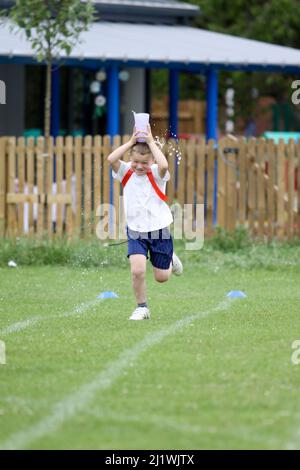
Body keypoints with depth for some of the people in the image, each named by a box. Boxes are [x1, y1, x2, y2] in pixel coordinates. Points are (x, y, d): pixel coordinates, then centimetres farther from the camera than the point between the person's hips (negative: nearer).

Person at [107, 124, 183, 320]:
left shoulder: (156, 174, -9)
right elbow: (111, 159, -21)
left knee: (161, 277, 10)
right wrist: (131, 142, -20)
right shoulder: (126, 173, -3)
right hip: (136, 232, 1)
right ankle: (142, 308, 2)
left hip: (159, 231, -1)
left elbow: (163, 165, -33)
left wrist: (151, 142, -24)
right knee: (137, 270, -18)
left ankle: (170, 260, 45)